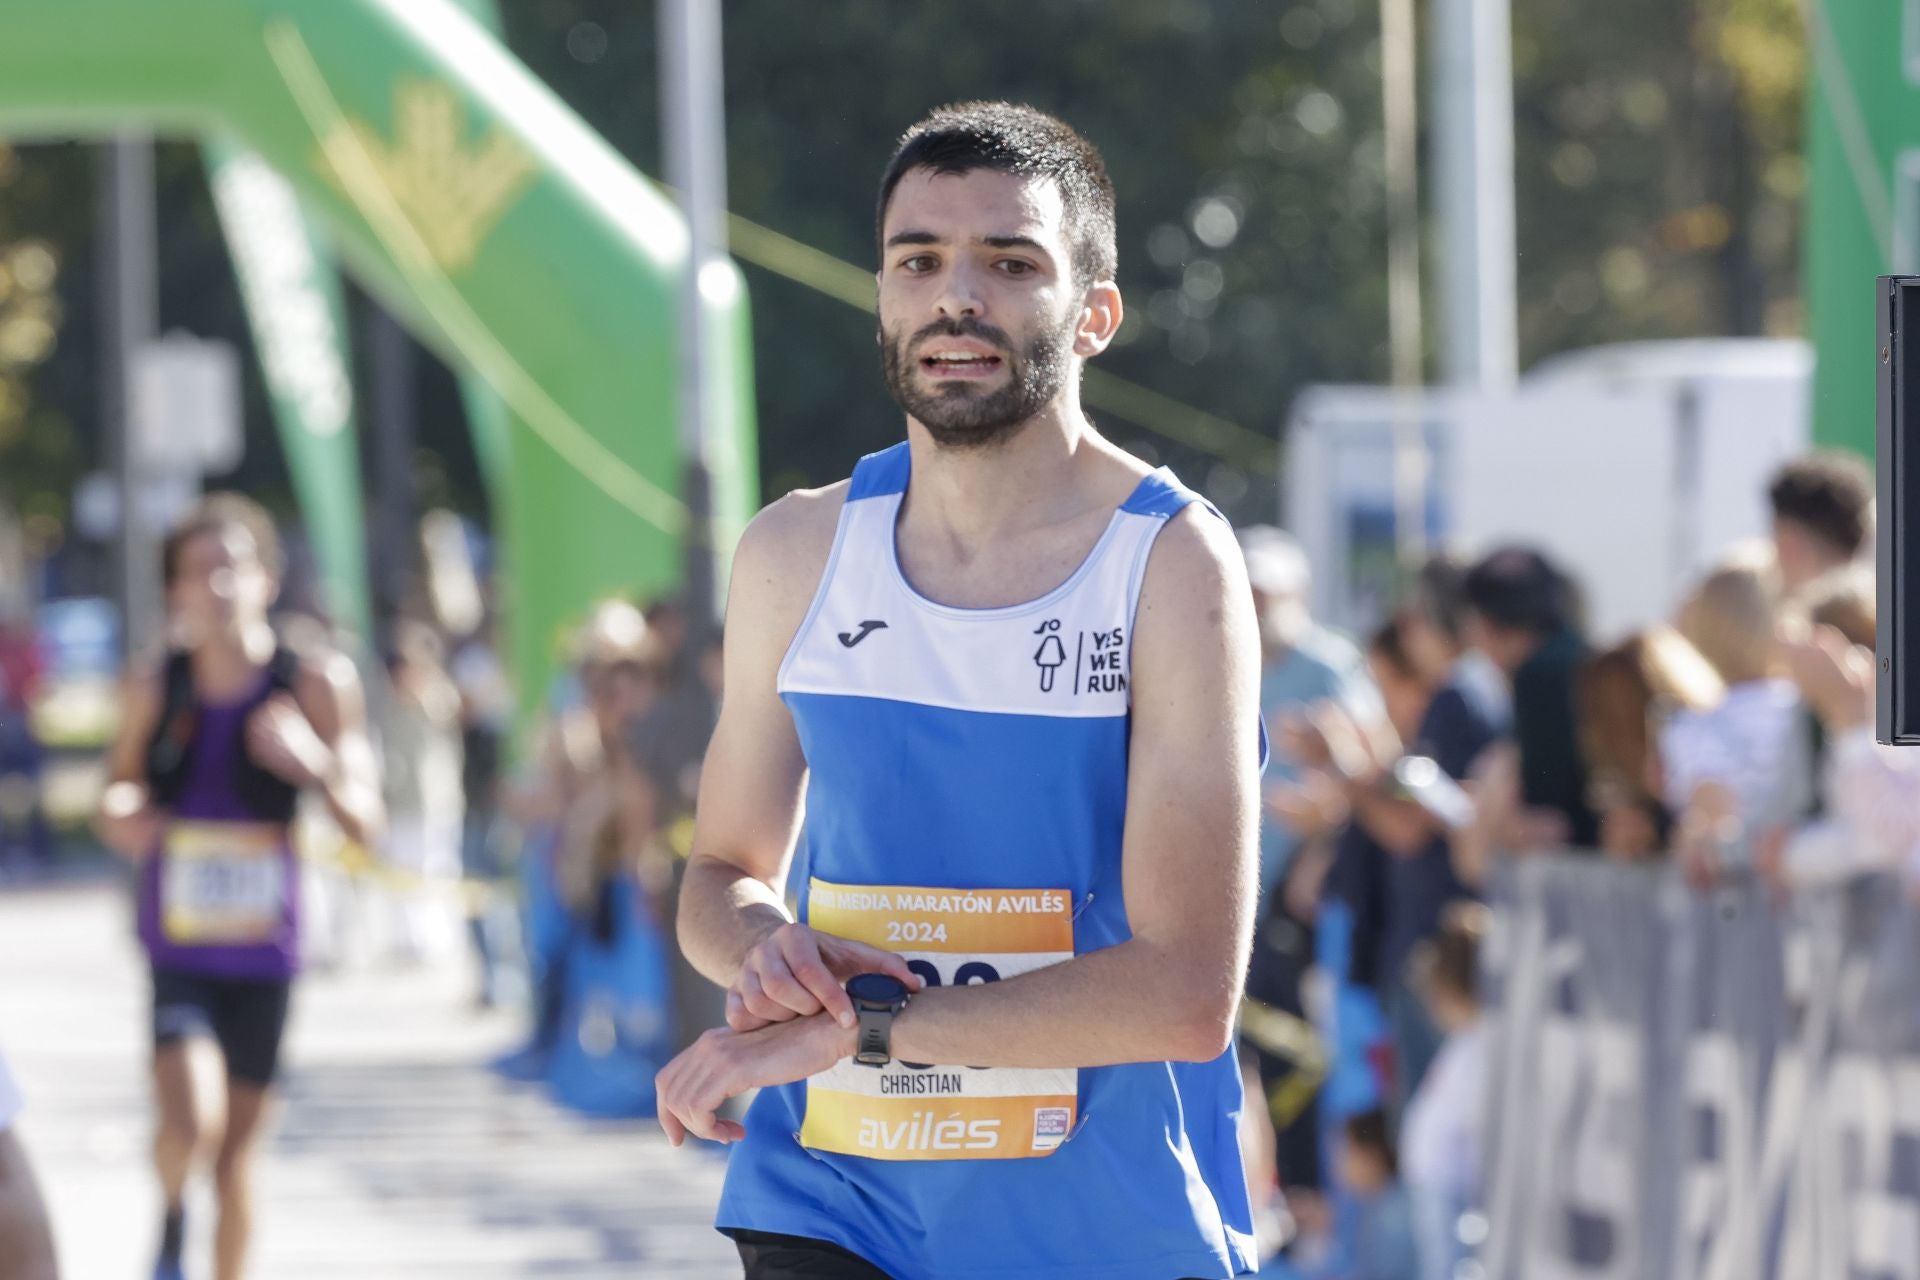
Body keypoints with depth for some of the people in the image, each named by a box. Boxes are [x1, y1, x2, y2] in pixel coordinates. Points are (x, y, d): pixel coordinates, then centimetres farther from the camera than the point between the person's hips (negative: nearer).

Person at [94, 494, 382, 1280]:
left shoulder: (315, 683, -7)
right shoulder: (154, 688, -2)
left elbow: (365, 824, -6)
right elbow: (118, 789, 14)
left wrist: (314, 763, -26)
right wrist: (121, 816, -10)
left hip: (263, 952, 0)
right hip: (177, 949, 0)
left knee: (237, 1153, 8)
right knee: (188, 1126, -19)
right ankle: (171, 1217, 15)